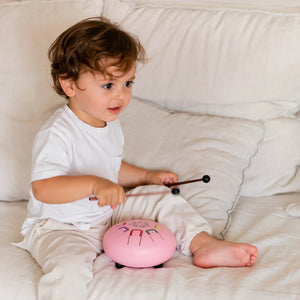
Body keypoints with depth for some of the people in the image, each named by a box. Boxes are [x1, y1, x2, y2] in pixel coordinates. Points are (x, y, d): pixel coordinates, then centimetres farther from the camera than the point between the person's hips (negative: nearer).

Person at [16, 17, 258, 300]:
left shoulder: (110, 124, 5)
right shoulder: (57, 133, -25)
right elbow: (42, 189, -34)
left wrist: (146, 177, 16)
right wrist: (93, 184, -44)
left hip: (106, 213, 8)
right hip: (59, 227, -8)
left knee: (167, 201, 4)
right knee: (69, 268, -37)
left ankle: (203, 245, 1)